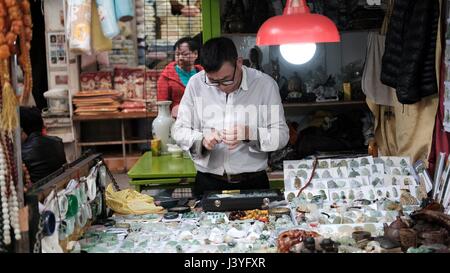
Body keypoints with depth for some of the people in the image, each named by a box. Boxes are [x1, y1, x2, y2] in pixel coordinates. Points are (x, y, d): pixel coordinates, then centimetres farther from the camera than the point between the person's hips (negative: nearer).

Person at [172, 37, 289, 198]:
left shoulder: (265, 84, -4)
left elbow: (282, 135, -2)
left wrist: (249, 134, -19)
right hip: (207, 183, 0)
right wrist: (202, 140, -16)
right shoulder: (196, 84, -2)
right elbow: (179, 130, 4)